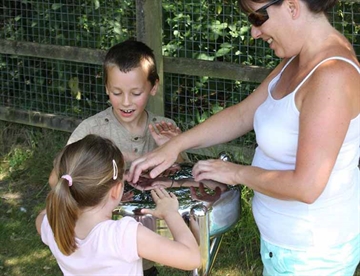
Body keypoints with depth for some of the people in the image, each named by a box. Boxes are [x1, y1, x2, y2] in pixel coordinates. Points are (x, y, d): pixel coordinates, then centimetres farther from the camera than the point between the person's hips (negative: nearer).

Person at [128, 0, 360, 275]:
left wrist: (237, 173, -17)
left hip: (309, 251, -8)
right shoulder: (298, 59, 0)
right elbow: (243, 114, 7)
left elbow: (306, 186, -31)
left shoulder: (332, 76, -30)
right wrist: (175, 145, 0)